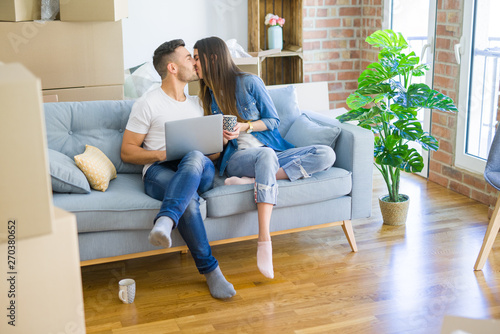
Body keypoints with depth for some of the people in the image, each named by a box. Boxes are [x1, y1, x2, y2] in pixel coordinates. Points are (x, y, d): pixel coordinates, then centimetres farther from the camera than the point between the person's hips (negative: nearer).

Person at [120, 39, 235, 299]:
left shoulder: (197, 103, 26)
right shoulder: (147, 104, 7)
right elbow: (127, 152, 5)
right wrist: (161, 155, -13)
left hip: (201, 171, 3)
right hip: (160, 171, -3)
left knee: (195, 158, -37)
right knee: (188, 199, -39)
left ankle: (164, 222, -55)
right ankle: (210, 270, -33)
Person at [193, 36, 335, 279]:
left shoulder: (249, 82, 3)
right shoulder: (208, 95, 13)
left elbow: (273, 120, 4)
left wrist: (245, 126, -12)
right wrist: (222, 138, -10)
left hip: (272, 153, 1)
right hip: (237, 157, -1)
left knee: (326, 154, -23)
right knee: (266, 155, -40)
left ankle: (255, 180, -34)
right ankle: (264, 241, -51)